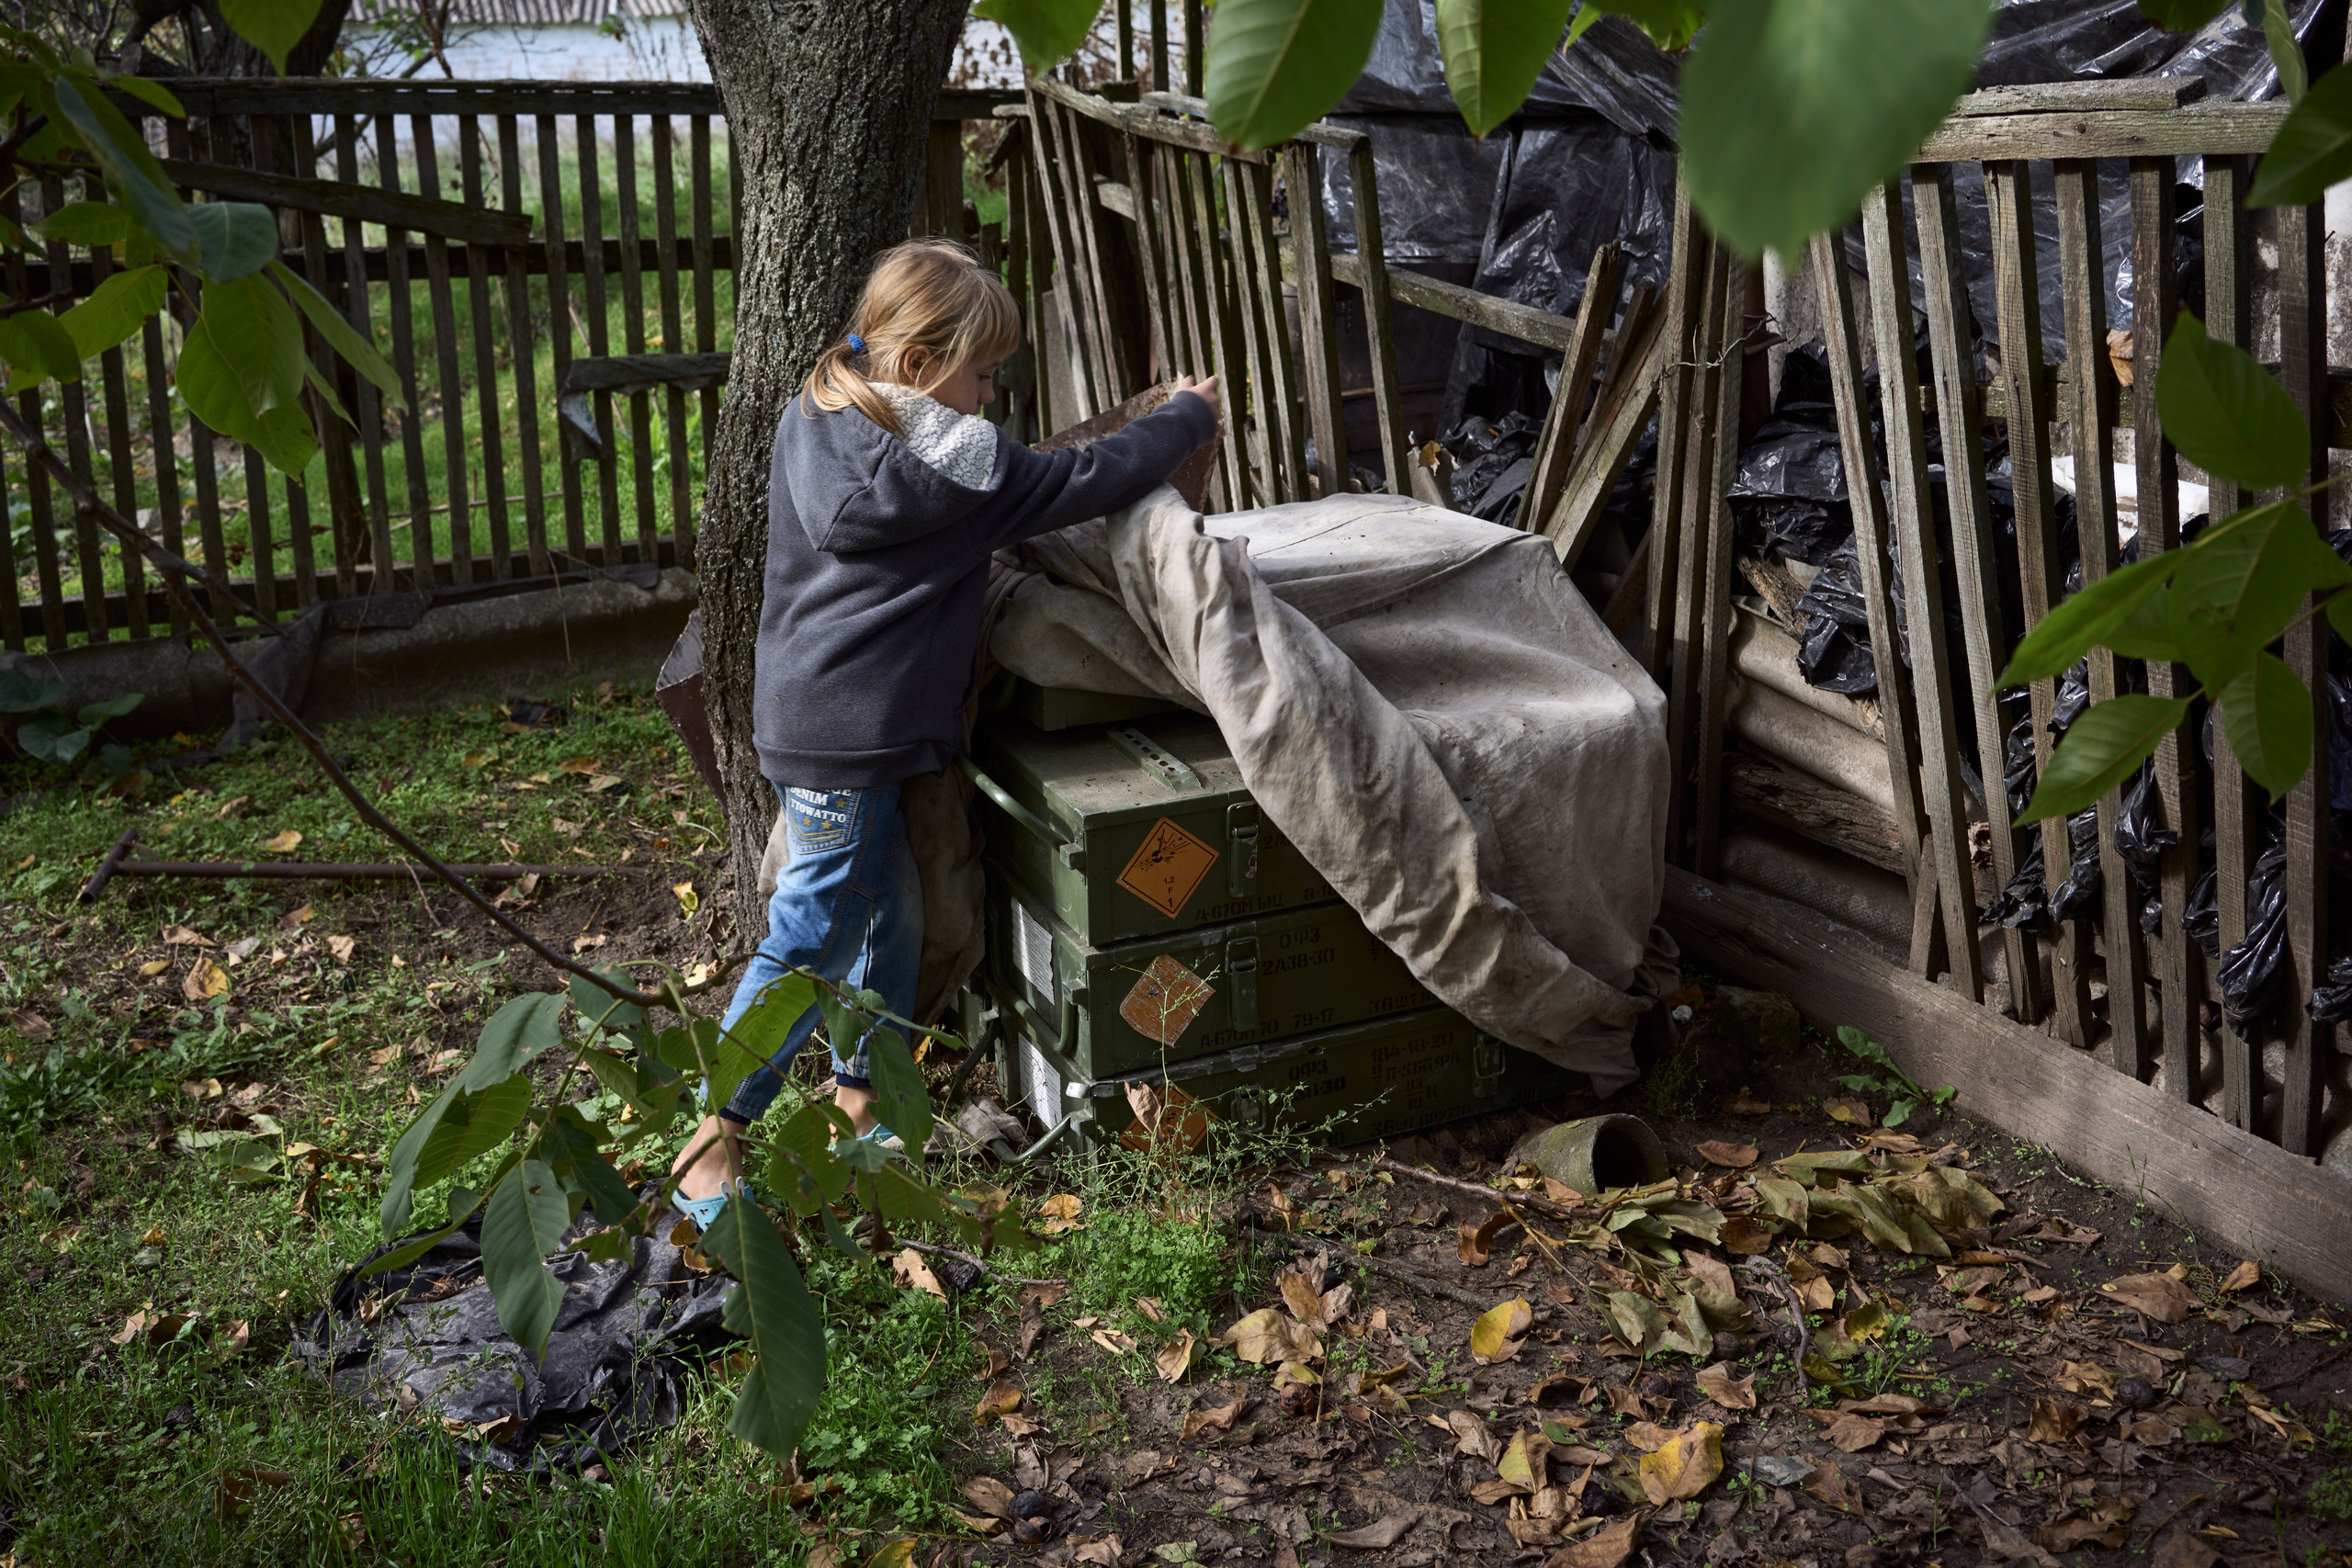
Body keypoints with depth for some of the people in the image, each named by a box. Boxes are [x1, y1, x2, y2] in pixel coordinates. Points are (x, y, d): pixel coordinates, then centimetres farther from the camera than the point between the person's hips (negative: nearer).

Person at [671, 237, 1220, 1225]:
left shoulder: (819, 415, 7)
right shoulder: (936, 466, -20)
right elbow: (1082, 482, -13)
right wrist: (1187, 418, 0)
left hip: (821, 716, 10)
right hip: (844, 738, -10)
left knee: (891, 906, 19)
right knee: (810, 937, -3)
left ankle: (861, 1100, 32)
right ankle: (710, 1151, 4)